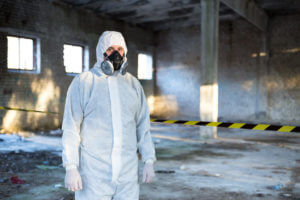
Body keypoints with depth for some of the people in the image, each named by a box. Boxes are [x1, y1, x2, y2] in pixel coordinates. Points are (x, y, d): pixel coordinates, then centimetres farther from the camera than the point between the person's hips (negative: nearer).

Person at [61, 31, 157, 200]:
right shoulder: (82, 82, -3)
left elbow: (143, 126, 9)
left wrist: (149, 161, 3)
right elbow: (71, 128, -6)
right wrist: (71, 167, -12)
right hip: (93, 172, -3)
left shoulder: (134, 84, 8)